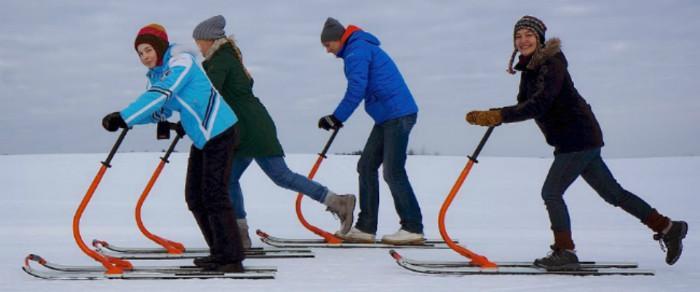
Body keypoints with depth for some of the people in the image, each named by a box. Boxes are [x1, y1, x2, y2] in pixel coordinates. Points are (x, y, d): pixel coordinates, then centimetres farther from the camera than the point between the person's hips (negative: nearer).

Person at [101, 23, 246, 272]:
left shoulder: (181, 64, -17)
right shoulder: (156, 74, 10)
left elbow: (158, 97, -29)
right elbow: (159, 110, 8)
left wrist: (123, 118, -36)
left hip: (220, 132, -10)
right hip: (201, 137, 10)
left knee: (214, 195, -12)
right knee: (194, 197, 9)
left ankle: (232, 259, -8)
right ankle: (220, 253, 16)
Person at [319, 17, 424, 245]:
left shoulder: (357, 50, -9)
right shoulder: (361, 48, 22)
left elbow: (356, 89, -18)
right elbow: (362, 89, 24)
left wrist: (336, 118, -12)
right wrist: (337, 118, 16)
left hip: (398, 115, -10)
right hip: (388, 117, 10)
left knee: (393, 172, -8)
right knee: (366, 166, 9)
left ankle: (413, 228, -3)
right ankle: (365, 228, 10)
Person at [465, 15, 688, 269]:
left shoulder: (552, 65, -18)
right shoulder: (529, 68, 11)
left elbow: (538, 105, -30)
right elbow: (524, 105, 13)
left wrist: (496, 116, -36)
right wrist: (493, 116, -6)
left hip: (579, 138, -9)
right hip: (572, 141, 9)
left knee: (551, 192, -8)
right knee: (612, 193, 13)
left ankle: (565, 252, 1)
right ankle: (668, 228, 20)